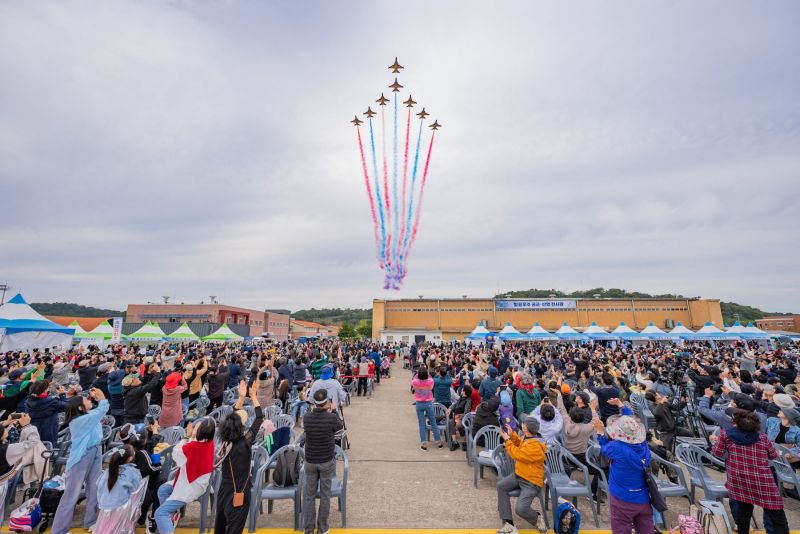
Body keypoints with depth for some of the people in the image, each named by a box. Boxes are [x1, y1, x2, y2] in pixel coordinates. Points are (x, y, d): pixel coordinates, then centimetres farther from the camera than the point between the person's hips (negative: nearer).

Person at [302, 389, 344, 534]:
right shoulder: (331, 418, -21)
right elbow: (339, 426, 1)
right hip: (327, 461, -2)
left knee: (309, 495, 16)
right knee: (325, 494, 13)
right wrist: (333, 411, 12)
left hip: (310, 461, 2)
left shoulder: (307, 418, -12)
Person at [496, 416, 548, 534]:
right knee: (501, 486, -12)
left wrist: (507, 440, -16)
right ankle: (508, 524, -10)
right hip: (519, 475, 9)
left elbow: (516, 454, -26)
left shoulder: (535, 446, -28)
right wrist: (511, 434, 6)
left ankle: (537, 519, 14)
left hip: (532, 482, -9)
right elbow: (519, 443, 23)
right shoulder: (525, 437, 0)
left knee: (520, 509, -21)